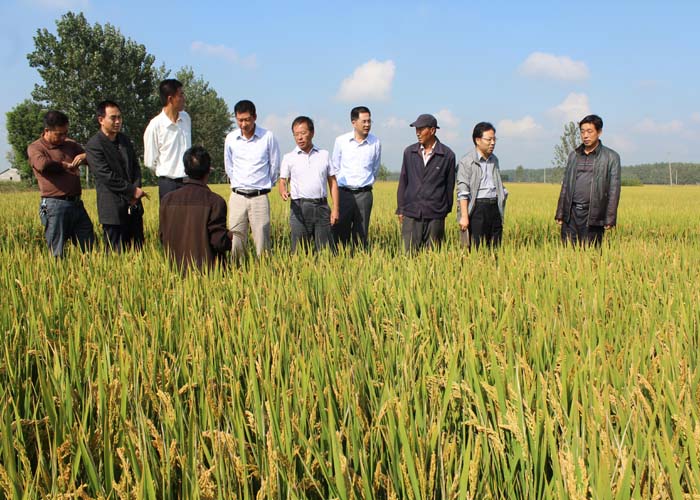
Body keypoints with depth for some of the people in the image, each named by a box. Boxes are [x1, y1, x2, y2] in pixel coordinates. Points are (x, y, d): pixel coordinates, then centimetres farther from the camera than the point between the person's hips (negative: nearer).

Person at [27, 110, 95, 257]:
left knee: (91, 248, 7)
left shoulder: (70, 144, 16)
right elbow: (43, 165, -23)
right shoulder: (35, 148, 0)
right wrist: (66, 166, -7)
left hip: (77, 204, 6)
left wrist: (85, 155, -5)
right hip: (55, 205, -5)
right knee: (57, 253, -2)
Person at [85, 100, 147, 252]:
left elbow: (136, 166, 15)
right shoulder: (94, 145, -9)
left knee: (138, 250, 8)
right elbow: (107, 176, -15)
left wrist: (136, 190, -2)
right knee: (117, 253, -2)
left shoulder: (125, 140, 14)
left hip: (133, 205, 7)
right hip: (113, 209, -7)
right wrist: (132, 190, -12)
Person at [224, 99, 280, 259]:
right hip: (237, 197, 2)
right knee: (235, 241, 1)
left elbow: (274, 166, 8)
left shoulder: (268, 137, -3)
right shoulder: (231, 138, 4)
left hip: (260, 197, -2)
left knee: (262, 243, -2)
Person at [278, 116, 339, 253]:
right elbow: (282, 182, 6)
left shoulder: (324, 155, 12)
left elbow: (332, 182, 12)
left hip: (322, 206, 1)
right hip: (299, 206, -1)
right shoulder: (289, 158, 8)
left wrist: (335, 208, 3)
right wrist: (283, 192, -18)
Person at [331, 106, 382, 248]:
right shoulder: (341, 141, 1)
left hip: (364, 194, 1)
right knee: (340, 232, -2)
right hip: (343, 192, 0)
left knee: (361, 235, 3)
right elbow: (335, 167, 12)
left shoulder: (375, 143, 2)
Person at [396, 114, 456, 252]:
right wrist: (400, 209, 9)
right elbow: (403, 181, 12)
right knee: (410, 252, -2)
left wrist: (446, 209, 10)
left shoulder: (447, 155, -1)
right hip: (412, 213, 2)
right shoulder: (409, 152, 7)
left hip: (435, 215, -2)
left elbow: (450, 185, 6)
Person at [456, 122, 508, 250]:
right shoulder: (466, 162, -5)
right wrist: (464, 216, -18)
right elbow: (463, 191, -11)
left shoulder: (494, 160, 17)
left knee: (495, 248, 5)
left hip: (494, 207, 7)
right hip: (477, 209, -6)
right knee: (476, 249, -7)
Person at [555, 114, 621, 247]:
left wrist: (610, 219, -8)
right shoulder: (573, 155, 15)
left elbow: (614, 189, -1)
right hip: (571, 213, 3)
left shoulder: (611, 157, 2)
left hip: (593, 215, -3)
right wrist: (560, 214, 11)